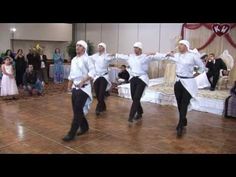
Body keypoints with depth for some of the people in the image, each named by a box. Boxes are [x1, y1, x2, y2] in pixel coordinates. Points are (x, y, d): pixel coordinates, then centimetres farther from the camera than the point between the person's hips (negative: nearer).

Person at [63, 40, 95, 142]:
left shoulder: (86, 59, -9)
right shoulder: (73, 59, 13)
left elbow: (92, 72, -19)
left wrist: (83, 81, -25)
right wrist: (69, 85, 16)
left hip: (83, 88, -7)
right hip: (75, 87, 8)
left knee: (77, 111, -7)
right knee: (77, 110, 12)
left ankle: (71, 134, -1)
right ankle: (84, 127, 31)